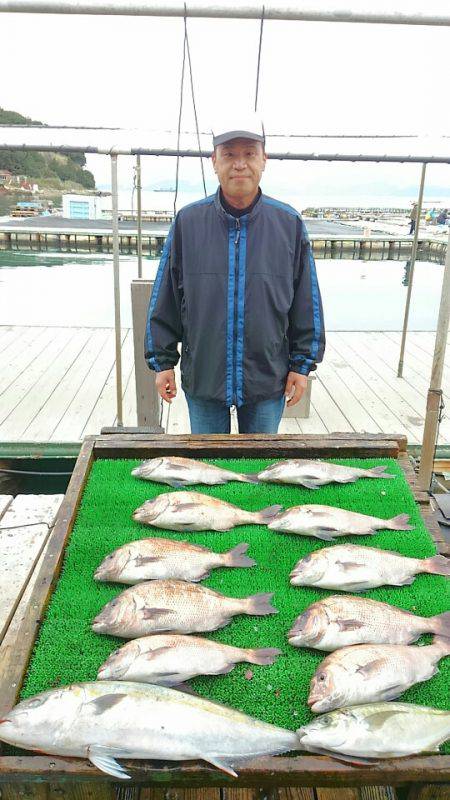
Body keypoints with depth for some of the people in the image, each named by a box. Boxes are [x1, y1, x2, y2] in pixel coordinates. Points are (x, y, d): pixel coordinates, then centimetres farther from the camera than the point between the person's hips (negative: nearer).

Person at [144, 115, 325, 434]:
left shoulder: (289, 223, -2)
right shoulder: (188, 221, -3)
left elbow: (307, 302, 3)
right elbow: (164, 298, 2)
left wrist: (302, 364, 2)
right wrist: (162, 360, 2)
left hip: (268, 380, 0)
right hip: (202, 377, 0)